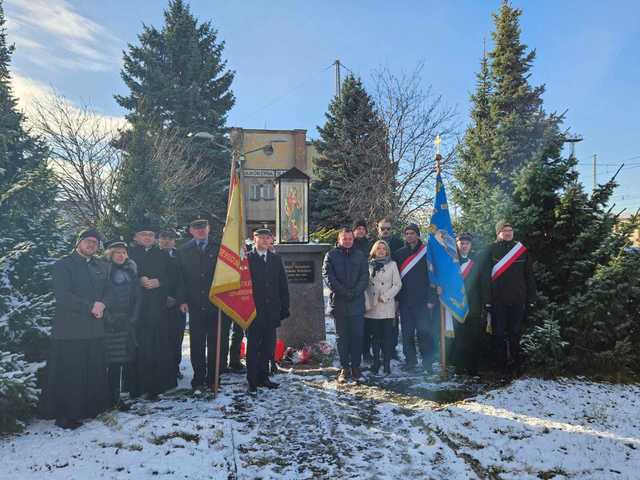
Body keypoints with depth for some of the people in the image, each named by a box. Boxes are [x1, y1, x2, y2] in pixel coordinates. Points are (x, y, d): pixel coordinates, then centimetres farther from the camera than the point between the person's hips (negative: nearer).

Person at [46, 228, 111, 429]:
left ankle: (93, 408, 21)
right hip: (70, 330, -5)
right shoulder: (64, 264, -3)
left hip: (95, 329, 6)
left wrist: (102, 304, -6)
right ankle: (65, 416, 10)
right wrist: (91, 306, -14)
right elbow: (62, 296, -13)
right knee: (69, 374, 0)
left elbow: (108, 291, 17)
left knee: (96, 372, 8)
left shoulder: (100, 266, 17)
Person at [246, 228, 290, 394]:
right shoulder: (247, 259, -3)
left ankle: (263, 377, 23)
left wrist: (284, 307, 5)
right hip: (254, 311, -4)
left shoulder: (276, 259, 10)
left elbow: (283, 285, 10)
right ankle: (252, 381, 8)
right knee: (253, 348, 1)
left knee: (268, 347, 11)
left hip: (271, 311, 4)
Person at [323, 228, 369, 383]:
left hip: (357, 302, 1)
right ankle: (344, 368, 12)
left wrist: (355, 292, -13)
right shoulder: (331, 255, 6)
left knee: (357, 335, 2)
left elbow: (365, 276, 2)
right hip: (339, 302, 0)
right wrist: (342, 292, -14)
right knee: (342, 337, 5)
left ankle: (355, 366, 12)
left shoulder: (360, 255, 10)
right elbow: (327, 276, -4)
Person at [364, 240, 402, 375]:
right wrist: (367, 303, -4)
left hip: (387, 306, -1)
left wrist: (385, 296, -7)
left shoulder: (392, 264, 7)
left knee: (387, 336, -1)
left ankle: (387, 364, 4)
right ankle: (376, 363, 12)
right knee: (376, 336, 5)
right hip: (372, 307, 1)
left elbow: (398, 284, 2)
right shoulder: (369, 265, 8)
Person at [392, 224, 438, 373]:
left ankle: (427, 361, 5)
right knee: (407, 333, 7)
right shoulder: (399, 254, 10)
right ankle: (410, 360, 16)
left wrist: (431, 299, -9)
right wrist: (396, 299, 4)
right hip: (405, 300, 3)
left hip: (422, 299, -3)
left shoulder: (426, 252, 0)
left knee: (424, 332, -4)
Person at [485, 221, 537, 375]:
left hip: (517, 299, 2)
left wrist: (531, 298, 6)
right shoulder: (491, 250, 1)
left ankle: (514, 364, 18)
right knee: (499, 334, 2)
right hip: (497, 300, -2)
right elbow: (486, 275, -2)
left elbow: (529, 275, 10)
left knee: (515, 333, 7)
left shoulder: (522, 250, 8)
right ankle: (501, 364, 13)